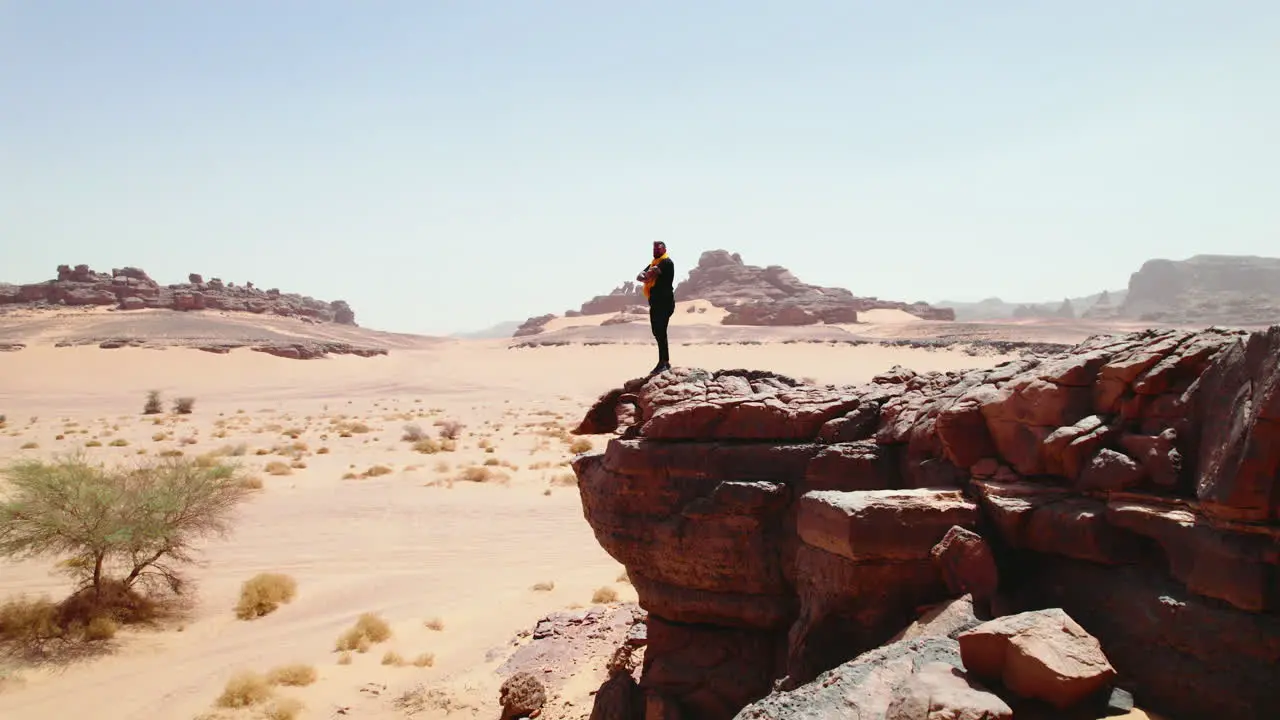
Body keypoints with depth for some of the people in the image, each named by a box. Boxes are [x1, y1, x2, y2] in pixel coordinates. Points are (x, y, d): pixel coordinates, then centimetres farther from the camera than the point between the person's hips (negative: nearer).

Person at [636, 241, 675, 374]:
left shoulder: (666, 262, -9)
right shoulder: (654, 263, 20)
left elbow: (651, 272, -23)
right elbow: (639, 276, 12)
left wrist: (645, 276, -1)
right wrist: (645, 278, -11)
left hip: (664, 303, -9)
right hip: (655, 303, 9)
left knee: (661, 332, -11)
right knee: (657, 332, 12)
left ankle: (664, 362, -9)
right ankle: (665, 361, 19)